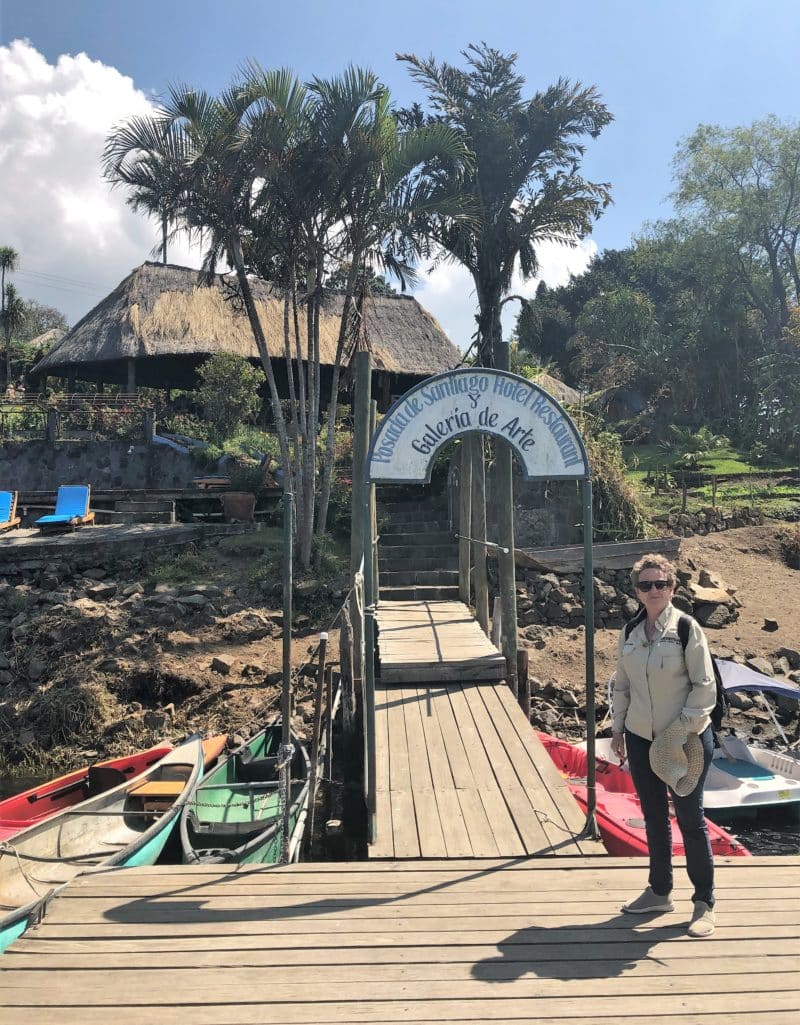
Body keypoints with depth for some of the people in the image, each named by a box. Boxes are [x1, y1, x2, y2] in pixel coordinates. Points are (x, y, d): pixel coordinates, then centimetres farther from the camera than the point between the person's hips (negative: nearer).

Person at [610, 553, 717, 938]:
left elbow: (704, 686, -12)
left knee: (689, 817, 6)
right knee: (654, 817, 16)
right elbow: (621, 684, 10)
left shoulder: (687, 628, -13)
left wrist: (683, 729, -16)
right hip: (640, 739, 5)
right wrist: (617, 727, 8)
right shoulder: (630, 632, 2)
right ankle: (659, 892, 33)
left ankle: (704, 902, 24)